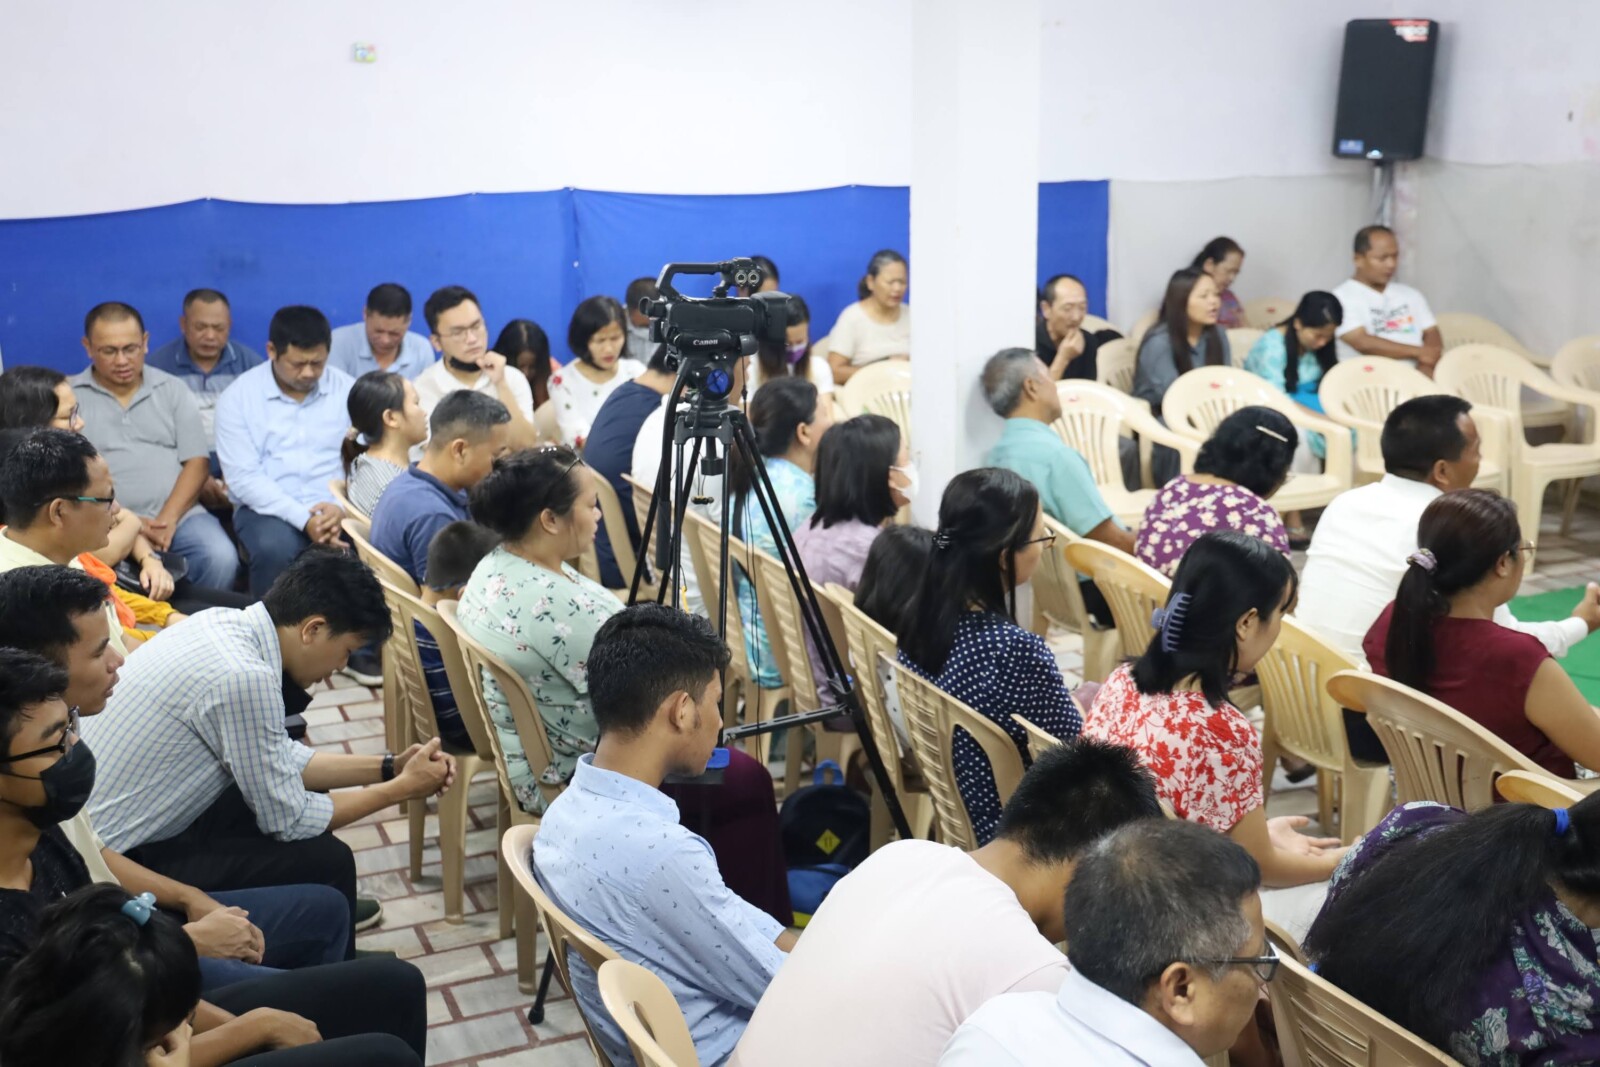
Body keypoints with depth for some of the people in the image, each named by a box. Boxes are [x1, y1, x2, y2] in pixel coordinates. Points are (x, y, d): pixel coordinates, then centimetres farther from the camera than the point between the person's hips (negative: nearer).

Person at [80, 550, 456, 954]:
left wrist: (388, 766, 7)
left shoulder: (225, 622, -1)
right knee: (327, 861, -9)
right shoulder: (243, 678, -28)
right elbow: (288, 820, -17)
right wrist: (403, 788, -7)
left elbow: (278, 759, 12)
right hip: (128, 861, -9)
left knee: (307, 789, 15)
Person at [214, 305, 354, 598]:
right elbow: (243, 476, -6)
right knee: (276, 549, -35)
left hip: (338, 510, 1)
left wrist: (343, 508, -18)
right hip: (268, 509, -1)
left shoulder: (346, 390, 7)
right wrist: (303, 518, -18)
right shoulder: (238, 397, 1)